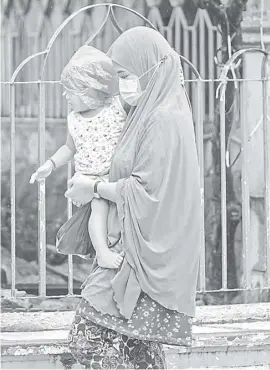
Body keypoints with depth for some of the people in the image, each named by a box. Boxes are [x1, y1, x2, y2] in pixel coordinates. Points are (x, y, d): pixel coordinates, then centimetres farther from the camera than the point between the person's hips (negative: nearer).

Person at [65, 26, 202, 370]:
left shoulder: (163, 121, -18)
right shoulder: (150, 114, 13)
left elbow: (144, 190, -19)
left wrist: (94, 188, -5)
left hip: (144, 250, -10)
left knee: (89, 338, -9)